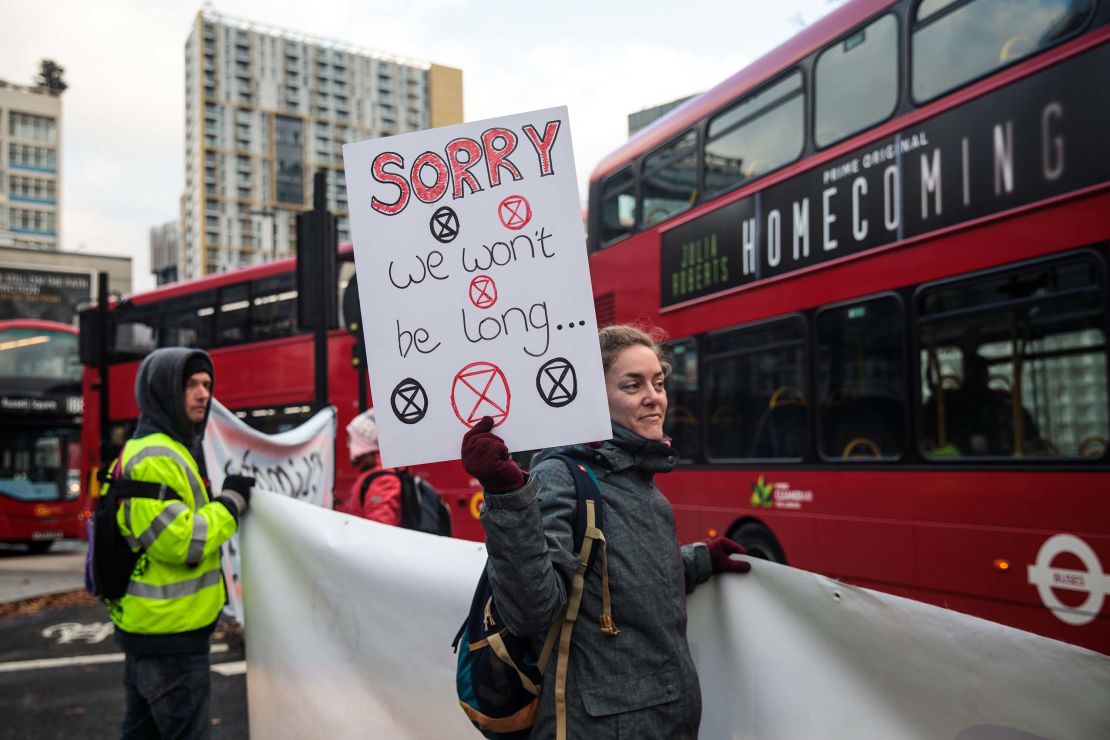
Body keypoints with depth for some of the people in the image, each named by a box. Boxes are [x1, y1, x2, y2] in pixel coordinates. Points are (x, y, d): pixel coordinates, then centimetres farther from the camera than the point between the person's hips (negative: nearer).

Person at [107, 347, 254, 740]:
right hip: (170, 632, -11)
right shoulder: (156, 458, -19)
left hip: (150, 625, 11)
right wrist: (231, 503, -15)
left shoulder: (159, 451, 14)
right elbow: (177, 541, -27)